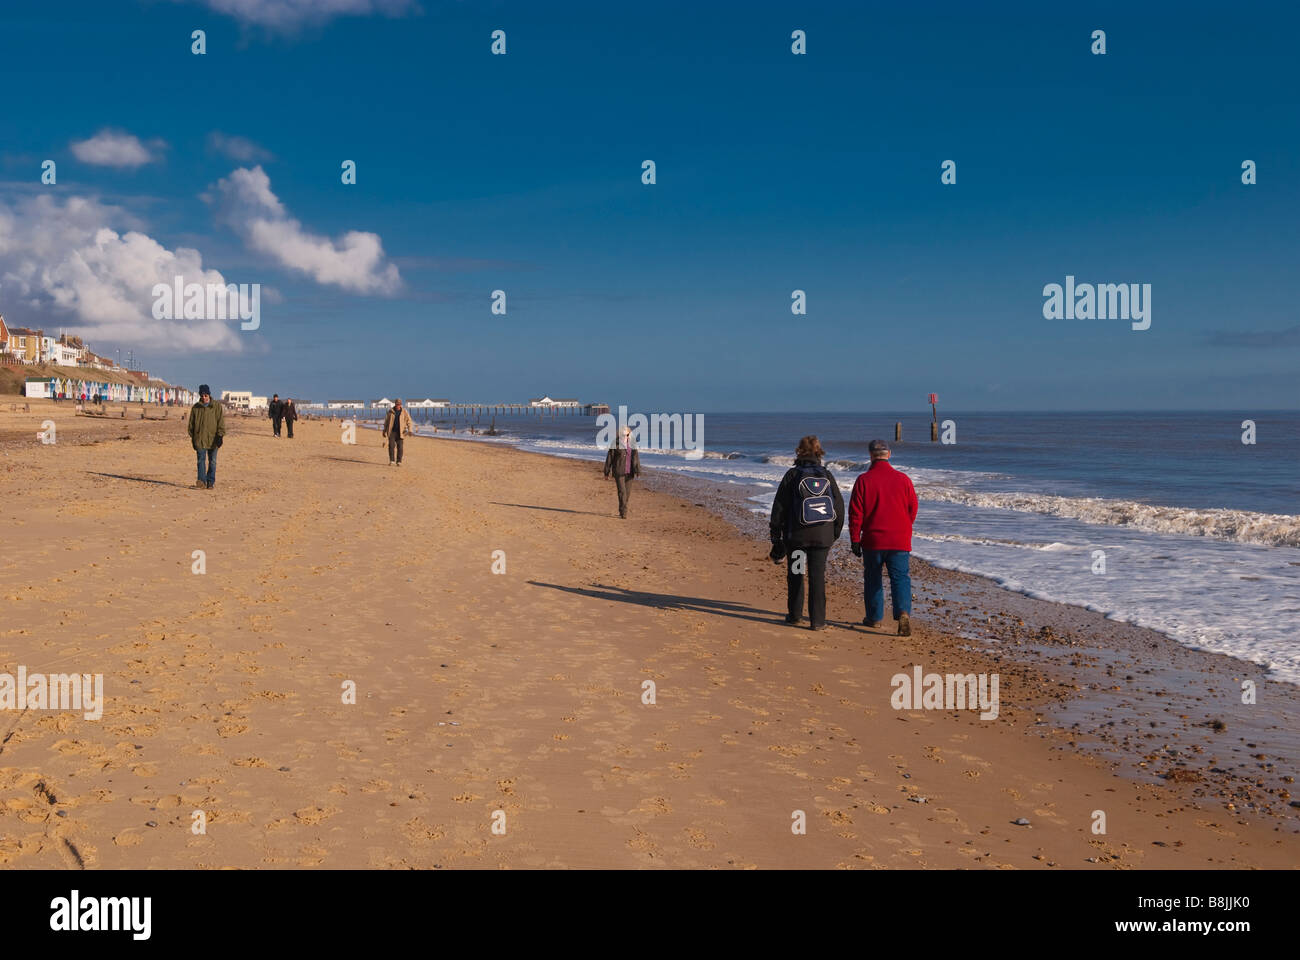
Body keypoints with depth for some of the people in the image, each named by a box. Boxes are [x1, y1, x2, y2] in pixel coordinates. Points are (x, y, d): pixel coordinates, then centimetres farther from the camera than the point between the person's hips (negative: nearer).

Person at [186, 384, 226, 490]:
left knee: (212, 461, 4)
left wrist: (220, 435, -11)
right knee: (201, 460, -9)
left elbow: (221, 421, -1)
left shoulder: (217, 407, 2)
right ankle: (202, 480, -17)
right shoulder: (195, 408, 7)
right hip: (200, 438, 1)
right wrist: (192, 437, 8)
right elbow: (191, 423, 13)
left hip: (213, 439, -1)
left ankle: (211, 482, 9)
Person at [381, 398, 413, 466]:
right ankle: (391, 461, -7)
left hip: (400, 432, 0)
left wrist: (410, 430, -14)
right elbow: (386, 421, 12)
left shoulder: (404, 412, 2)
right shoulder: (391, 411, 4)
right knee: (391, 445, -12)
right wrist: (384, 431, 13)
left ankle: (399, 461, 6)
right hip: (392, 431, 0)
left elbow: (408, 420, -1)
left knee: (400, 447, -2)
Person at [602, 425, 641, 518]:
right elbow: (609, 458, -3)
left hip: (629, 472, 4)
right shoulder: (616, 444, -6)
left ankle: (621, 510, 27)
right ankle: (624, 513, -8)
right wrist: (607, 472, -3)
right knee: (622, 492, -12)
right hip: (618, 471, -4)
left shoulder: (632, 444, 5)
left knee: (628, 493, 9)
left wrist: (638, 472, -2)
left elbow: (636, 458, 6)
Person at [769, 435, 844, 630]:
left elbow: (779, 507, -4)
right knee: (817, 576, 4)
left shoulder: (792, 475, -5)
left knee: (795, 573, 14)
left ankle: (795, 615, 22)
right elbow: (839, 506, 7)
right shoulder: (827, 475, 3)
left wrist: (776, 535, 4)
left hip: (796, 534, -1)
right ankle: (817, 620, 0)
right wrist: (834, 534, 17)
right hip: (823, 534, 1)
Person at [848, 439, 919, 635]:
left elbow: (855, 513, -6)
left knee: (873, 578, 14)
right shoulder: (903, 479, 0)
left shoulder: (863, 480, -6)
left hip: (872, 540, -1)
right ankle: (903, 612, -21)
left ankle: (875, 617, 22)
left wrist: (855, 540, 2)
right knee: (900, 578, 1)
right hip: (900, 541, 1)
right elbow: (913, 509, 8)